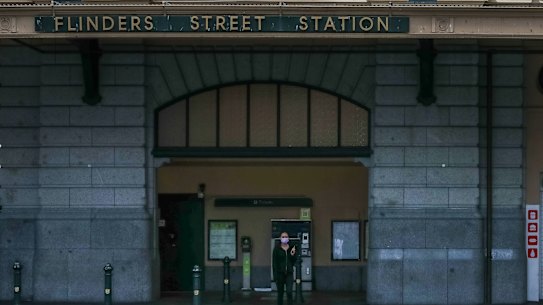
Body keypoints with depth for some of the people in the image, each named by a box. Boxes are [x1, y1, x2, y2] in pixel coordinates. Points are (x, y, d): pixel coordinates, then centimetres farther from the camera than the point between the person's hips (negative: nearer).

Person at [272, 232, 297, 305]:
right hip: (280, 273, -1)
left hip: (289, 273, 1)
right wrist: (275, 275, -10)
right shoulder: (277, 249, -3)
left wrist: (292, 255, -12)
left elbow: (294, 261, 9)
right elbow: (274, 262, -4)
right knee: (280, 293, 6)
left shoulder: (291, 248, 5)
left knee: (289, 292, -10)